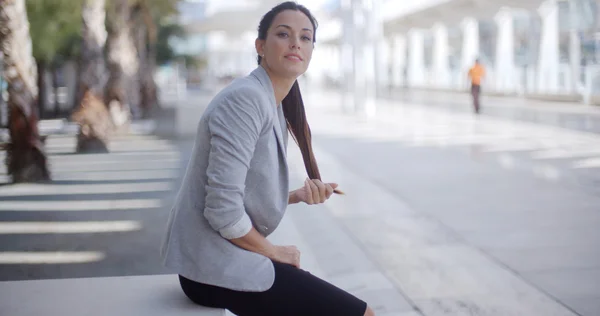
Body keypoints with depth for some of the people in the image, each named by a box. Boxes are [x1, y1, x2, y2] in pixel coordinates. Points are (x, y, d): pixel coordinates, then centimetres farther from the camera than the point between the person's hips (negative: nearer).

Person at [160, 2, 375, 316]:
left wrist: (299, 195, -3)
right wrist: (273, 252, -10)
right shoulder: (246, 98, -19)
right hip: (217, 264, -10)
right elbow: (223, 210, -25)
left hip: (226, 256, 10)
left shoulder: (276, 106, 11)